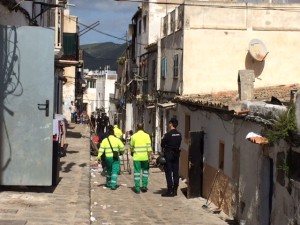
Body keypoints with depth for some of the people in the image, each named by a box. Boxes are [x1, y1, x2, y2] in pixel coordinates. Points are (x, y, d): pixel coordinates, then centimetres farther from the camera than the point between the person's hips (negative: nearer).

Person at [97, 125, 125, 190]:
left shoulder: (105, 140, -1)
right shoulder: (117, 140, -3)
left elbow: (101, 149, -7)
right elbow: (122, 148, 2)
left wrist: (98, 157, -9)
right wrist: (121, 152, 23)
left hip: (108, 157, 2)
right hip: (115, 158, -2)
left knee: (109, 171, 21)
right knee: (115, 171, -2)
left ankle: (108, 184, 32)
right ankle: (113, 185, -14)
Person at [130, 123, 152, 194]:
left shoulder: (134, 136, 1)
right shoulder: (147, 136, -2)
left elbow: (131, 147, 13)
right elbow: (149, 148, -7)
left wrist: (131, 152, 32)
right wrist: (149, 156, -1)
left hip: (136, 157, 0)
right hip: (145, 157, 0)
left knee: (137, 172, 4)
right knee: (145, 171, 16)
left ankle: (137, 188, 3)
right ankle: (144, 186, 11)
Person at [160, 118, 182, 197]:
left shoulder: (168, 134, -15)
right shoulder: (179, 134, 5)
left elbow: (162, 144, -9)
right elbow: (179, 144, 9)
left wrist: (165, 147, 10)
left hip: (169, 154, -6)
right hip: (176, 154, 6)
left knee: (168, 173, -2)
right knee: (176, 172, 9)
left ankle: (170, 191, -4)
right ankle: (175, 190, 14)